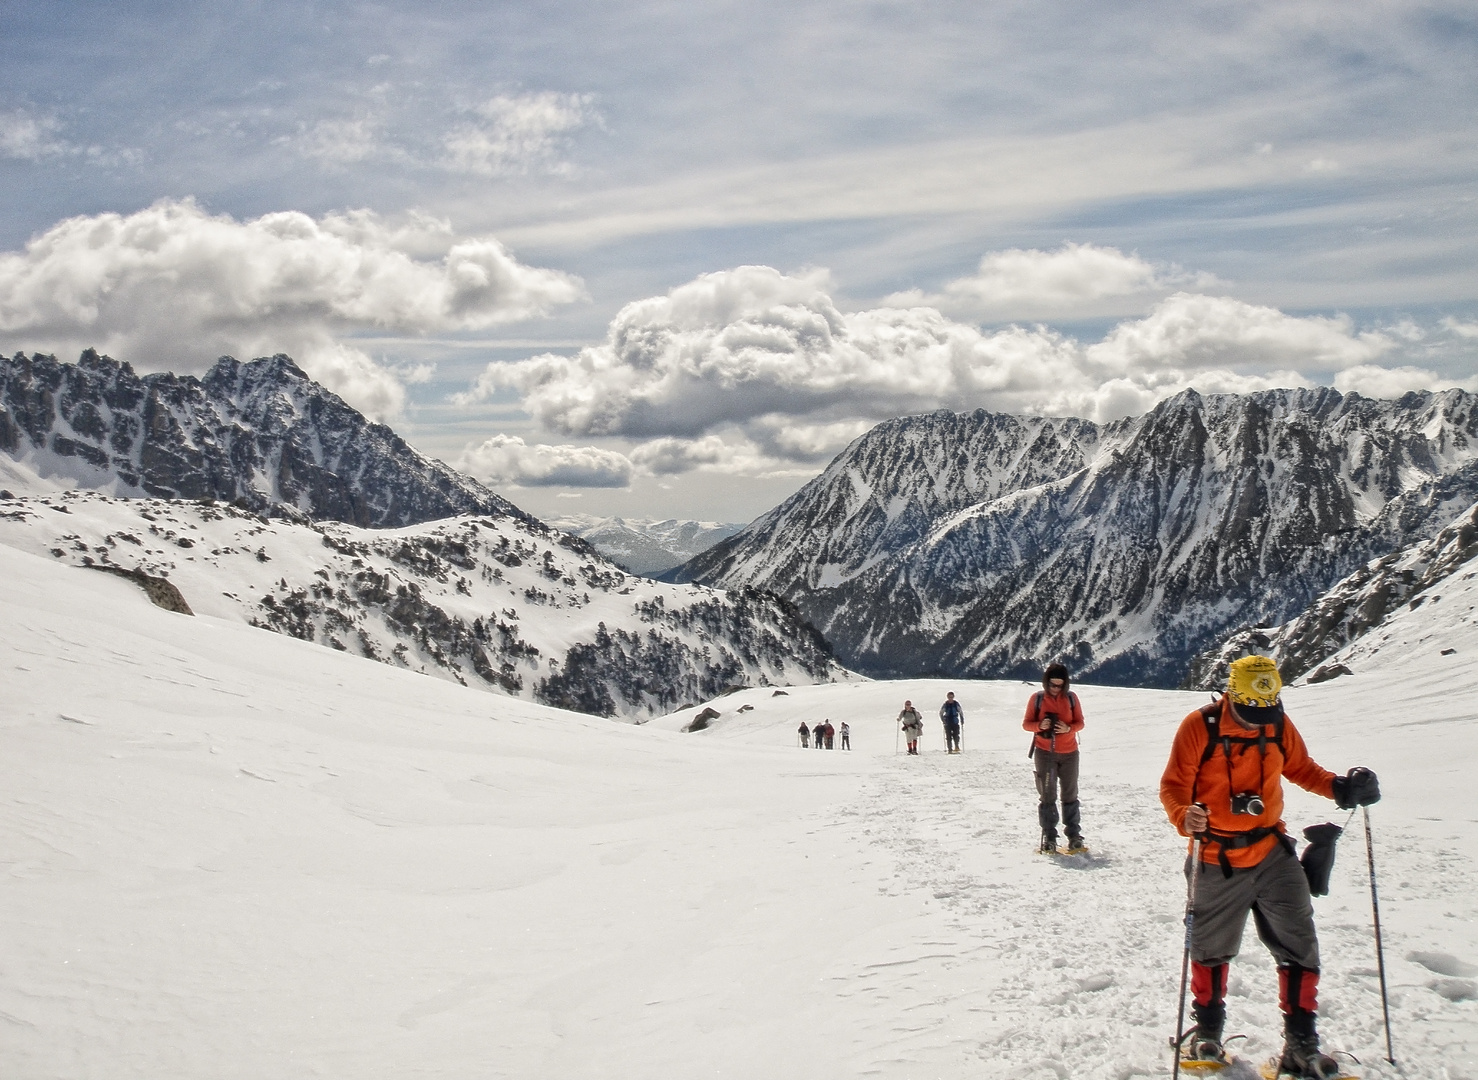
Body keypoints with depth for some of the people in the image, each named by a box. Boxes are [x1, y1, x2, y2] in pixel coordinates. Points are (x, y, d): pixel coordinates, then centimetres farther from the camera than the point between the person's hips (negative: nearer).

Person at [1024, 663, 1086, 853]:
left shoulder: (1071, 698, 1)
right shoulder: (1037, 698, -2)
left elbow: (1080, 722, 4)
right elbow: (1026, 723, 0)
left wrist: (1068, 728, -17)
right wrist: (1040, 726, -21)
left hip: (1069, 753, 1)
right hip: (1044, 753, -1)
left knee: (1070, 795, 6)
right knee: (1047, 795, 0)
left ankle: (1074, 836, 11)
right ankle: (1049, 837, 4)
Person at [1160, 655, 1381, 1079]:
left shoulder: (1278, 724, -3)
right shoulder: (1200, 726, -15)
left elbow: (1300, 768, 12)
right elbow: (1173, 785, -13)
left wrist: (1339, 786, -7)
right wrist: (1185, 817, -34)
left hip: (1272, 853, 3)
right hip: (1218, 860, -3)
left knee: (1299, 947, 0)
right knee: (1210, 948, 14)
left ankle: (1301, 1044, 13)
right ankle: (1207, 1031, 36)